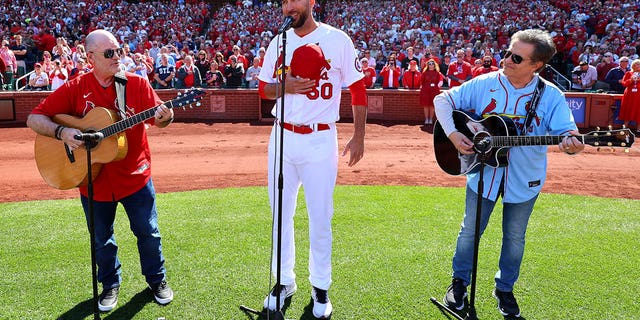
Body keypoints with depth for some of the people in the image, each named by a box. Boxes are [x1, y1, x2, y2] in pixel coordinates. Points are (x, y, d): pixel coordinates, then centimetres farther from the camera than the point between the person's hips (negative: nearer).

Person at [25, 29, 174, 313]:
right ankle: (110, 284, 40)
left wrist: (165, 117, -28)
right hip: (93, 181, 1)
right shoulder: (74, 89, -6)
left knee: (148, 233, 12)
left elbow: (158, 120, -5)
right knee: (102, 240, 17)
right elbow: (34, 119, -4)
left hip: (135, 177, 0)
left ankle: (157, 279, 34)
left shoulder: (137, 84, -6)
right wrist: (62, 132, -23)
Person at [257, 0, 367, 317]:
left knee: (320, 217, 6)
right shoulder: (278, 42, 5)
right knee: (280, 214, 12)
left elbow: (358, 89, -1)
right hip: (282, 137, 4)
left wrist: (359, 135, -4)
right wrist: (285, 86, -12)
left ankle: (320, 287, 25)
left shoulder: (338, 40, -6)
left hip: (320, 140, -3)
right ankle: (284, 281, 30)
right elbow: (264, 89, 10)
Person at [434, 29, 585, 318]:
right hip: (483, 172, 0)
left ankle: (504, 289, 38)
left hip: (524, 180, 0)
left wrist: (571, 143, -40)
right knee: (470, 231, 13)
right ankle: (459, 281, 35)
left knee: (514, 238, 15)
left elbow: (567, 133, -15)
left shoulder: (551, 96, -10)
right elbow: (443, 100, -5)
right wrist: (452, 134, -20)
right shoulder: (484, 84, -8)